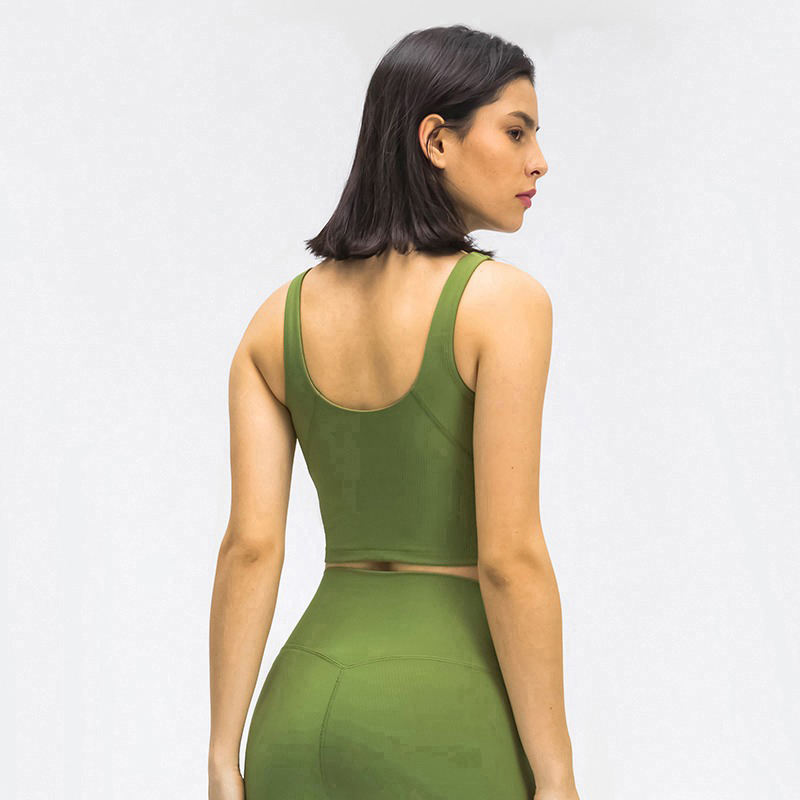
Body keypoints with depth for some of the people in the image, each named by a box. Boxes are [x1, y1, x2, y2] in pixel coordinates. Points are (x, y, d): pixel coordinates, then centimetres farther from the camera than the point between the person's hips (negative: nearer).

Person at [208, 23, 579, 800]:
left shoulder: (279, 318, 5)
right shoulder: (502, 301, -11)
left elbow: (249, 546, 1)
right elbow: (510, 555, -16)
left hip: (303, 713, 6)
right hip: (446, 727, -5)